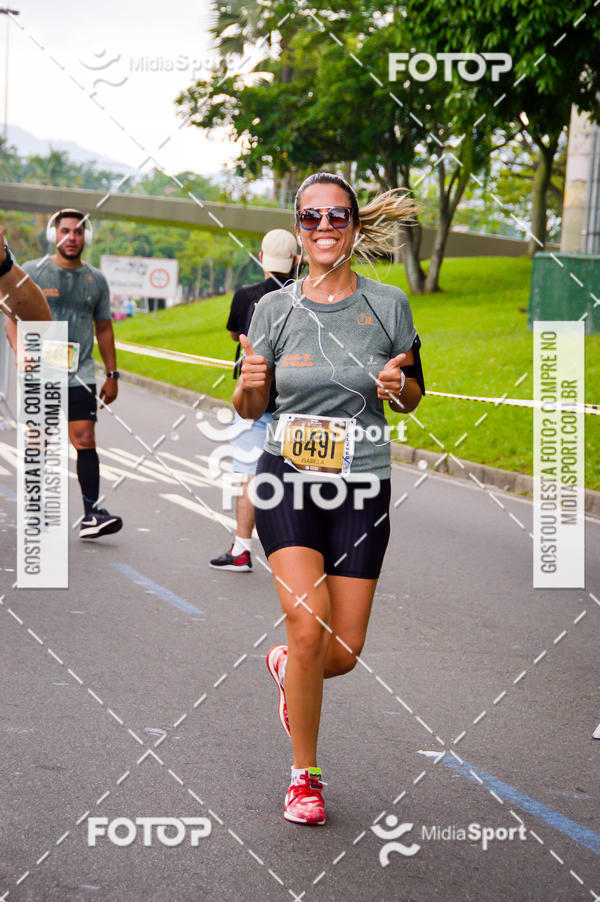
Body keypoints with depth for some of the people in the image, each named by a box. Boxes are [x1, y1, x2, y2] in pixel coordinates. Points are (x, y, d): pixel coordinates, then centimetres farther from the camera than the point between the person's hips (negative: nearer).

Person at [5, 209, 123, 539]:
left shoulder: (95, 279, 11)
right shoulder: (32, 272, 4)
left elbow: (103, 328, 18)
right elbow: (13, 317, 2)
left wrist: (112, 374, 15)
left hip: (79, 376, 1)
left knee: (84, 439, -10)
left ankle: (91, 513, -14)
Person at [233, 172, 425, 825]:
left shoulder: (387, 304, 1)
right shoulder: (275, 308, 2)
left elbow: (413, 396, 12)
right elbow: (249, 408, 8)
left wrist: (396, 386, -11)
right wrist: (250, 383, -15)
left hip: (361, 486, 1)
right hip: (287, 479, -1)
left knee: (343, 653, -1)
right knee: (308, 628, -16)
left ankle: (286, 667, 37)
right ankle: (304, 776, 4)